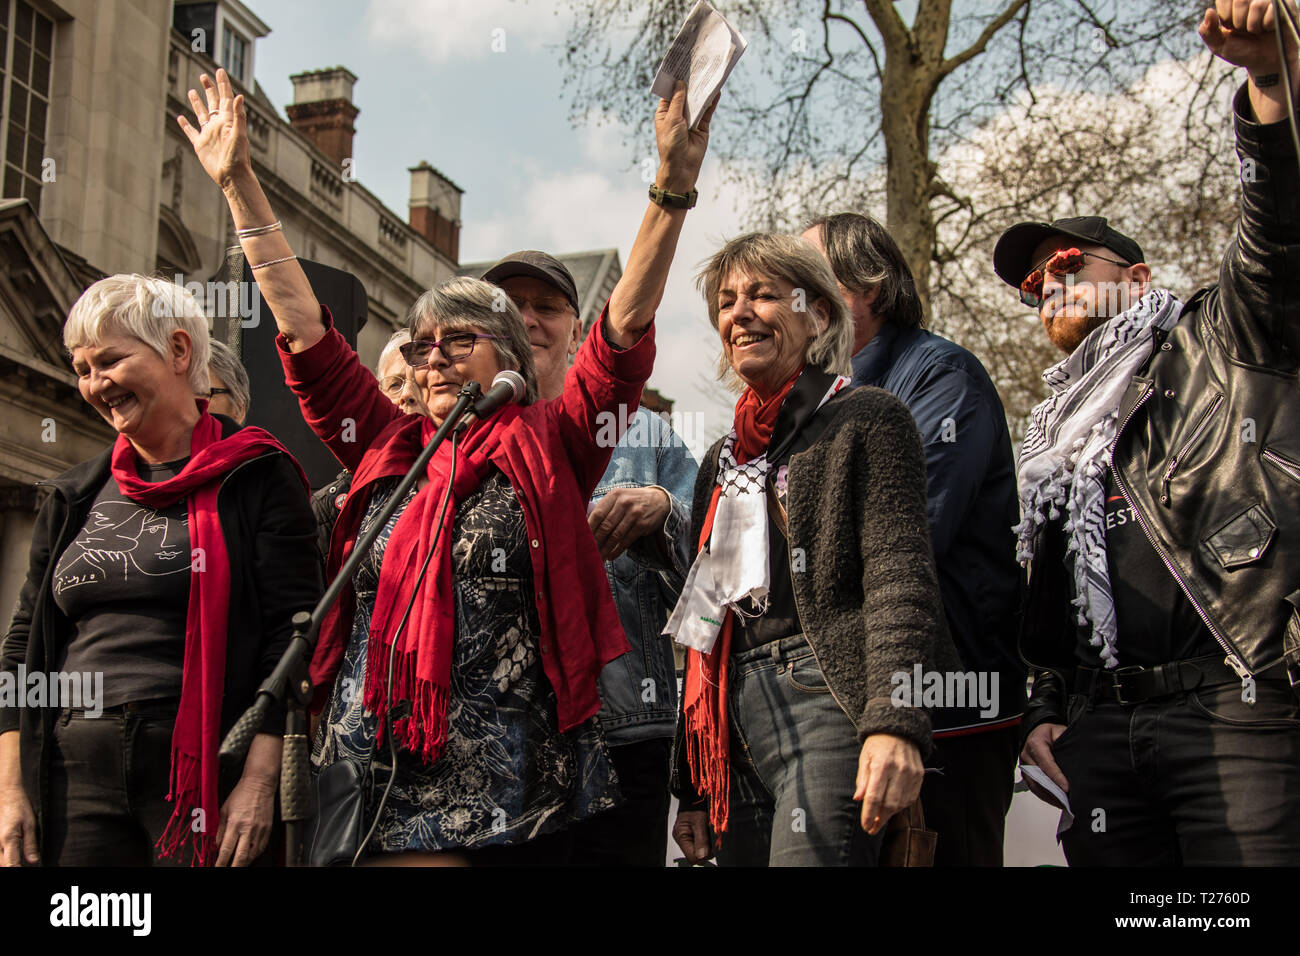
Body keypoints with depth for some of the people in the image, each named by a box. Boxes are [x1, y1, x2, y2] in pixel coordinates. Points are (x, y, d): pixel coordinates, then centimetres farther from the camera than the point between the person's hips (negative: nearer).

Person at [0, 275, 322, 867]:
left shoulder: (255, 478, -1)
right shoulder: (74, 499, 15)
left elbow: (292, 634, -8)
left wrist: (260, 779, -16)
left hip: (206, 771, -4)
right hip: (76, 778, 4)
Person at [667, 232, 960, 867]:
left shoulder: (866, 419, 3)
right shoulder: (722, 459, 22)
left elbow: (899, 571, -10)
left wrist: (894, 723, -25)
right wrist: (692, 788, 19)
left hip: (830, 698, -7)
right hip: (740, 720, 7)